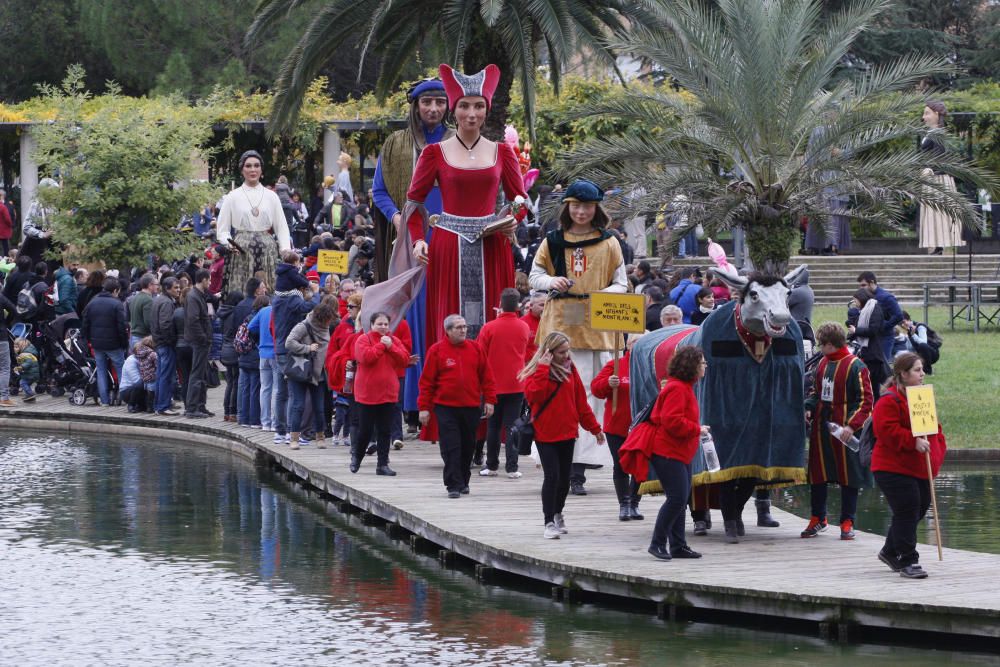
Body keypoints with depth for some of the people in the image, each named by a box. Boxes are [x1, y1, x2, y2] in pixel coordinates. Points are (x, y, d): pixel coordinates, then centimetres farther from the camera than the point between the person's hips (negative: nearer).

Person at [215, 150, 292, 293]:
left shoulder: (271, 197, 9)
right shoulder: (233, 197, 5)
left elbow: (282, 228, 9)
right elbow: (222, 230, 5)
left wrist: (286, 253, -5)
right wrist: (229, 243, -15)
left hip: (267, 251, 1)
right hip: (241, 253, -1)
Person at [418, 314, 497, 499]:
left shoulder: (475, 348, 6)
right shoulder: (436, 350, -2)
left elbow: (486, 376, 9)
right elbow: (426, 381, -1)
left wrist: (489, 400, 3)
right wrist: (424, 407, -4)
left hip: (471, 407, 3)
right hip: (446, 407, -3)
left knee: (468, 446, 10)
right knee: (451, 448, -7)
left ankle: (463, 481, 24)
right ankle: (453, 485, -6)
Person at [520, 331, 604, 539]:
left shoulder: (569, 369, 7)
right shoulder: (535, 371, -6)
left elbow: (580, 401, 12)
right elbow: (533, 395, -25)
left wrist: (594, 427, 14)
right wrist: (543, 370, -25)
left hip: (567, 432, 5)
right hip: (545, 434, -5)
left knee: (565, 477, 12)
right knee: (552, 476, -12)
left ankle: (558, 514, 33)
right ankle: (549, 522, -8)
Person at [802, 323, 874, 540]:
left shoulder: (855, 366, -12)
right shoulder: (822, 364, 9)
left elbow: (865, 400, -13)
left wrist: (851, 425, -22)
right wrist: (808, 409, 3)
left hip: (844, 430, -7)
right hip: (821, 427, 7)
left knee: (848, 476, 1)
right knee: (818, 474, 11)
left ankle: (847, 523, 9)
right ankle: (818, 519, 24)